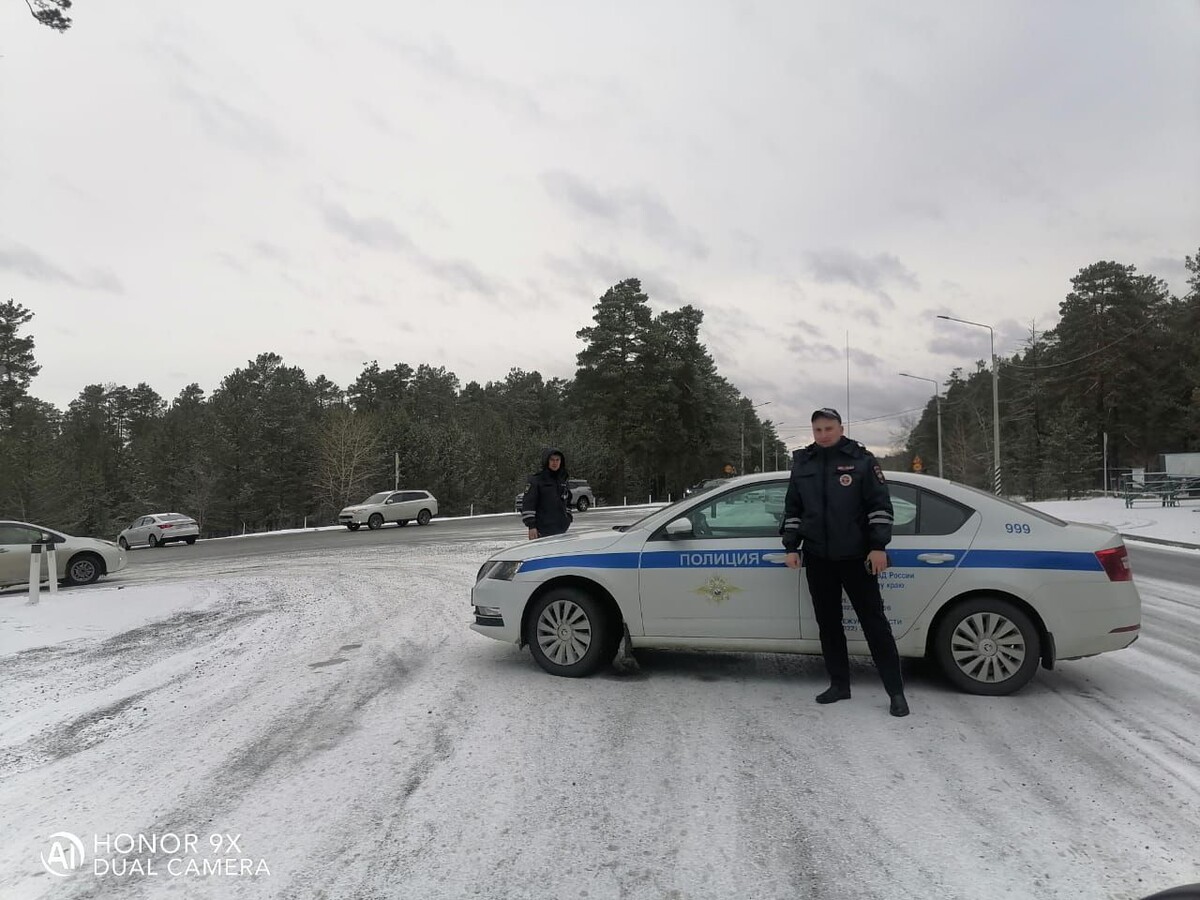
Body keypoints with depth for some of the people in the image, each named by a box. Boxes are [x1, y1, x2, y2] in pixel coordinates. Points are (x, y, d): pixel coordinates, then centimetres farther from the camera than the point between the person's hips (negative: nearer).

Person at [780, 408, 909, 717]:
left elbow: (880, 505, -4)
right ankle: (839, 685, 21)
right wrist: (791, 547, 7)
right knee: (828, 623, 10)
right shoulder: (802, 463, 8)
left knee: (874, 621, -1)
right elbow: (792, 509, 13)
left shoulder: (861, 459, -3)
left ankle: (896, 691, 6)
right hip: (817, 559, 4)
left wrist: (878, 546, -10)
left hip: (855, 557, -4)